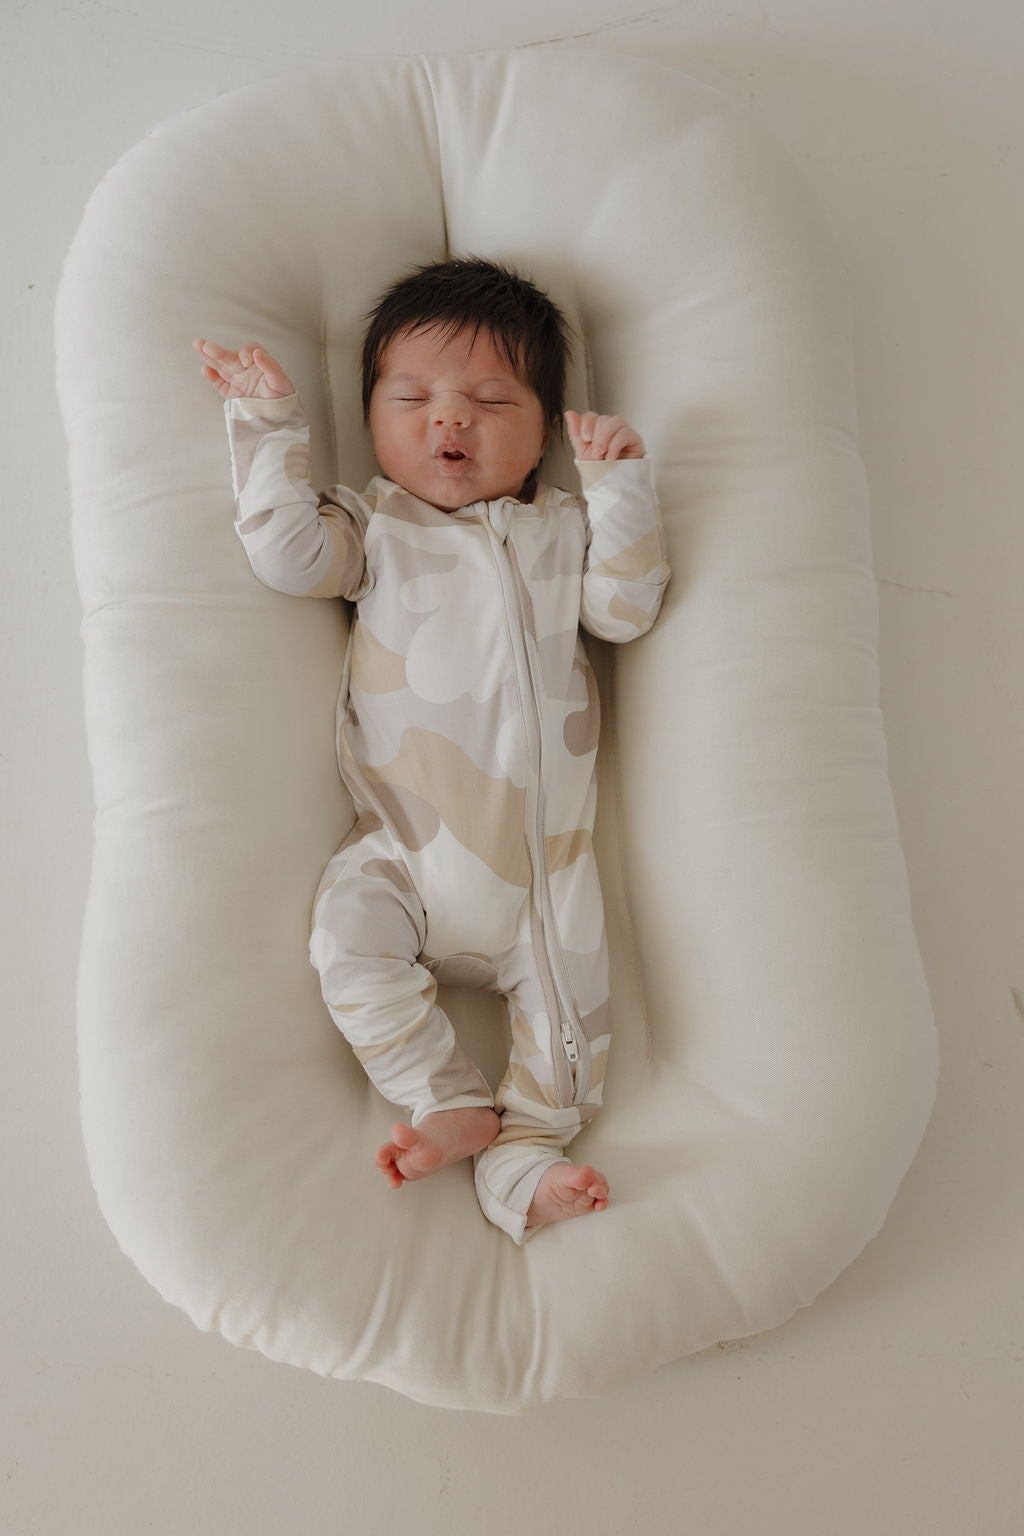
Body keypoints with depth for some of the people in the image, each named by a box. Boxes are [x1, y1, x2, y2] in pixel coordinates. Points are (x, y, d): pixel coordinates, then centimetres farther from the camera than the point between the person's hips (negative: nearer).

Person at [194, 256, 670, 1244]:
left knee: (570, 979, -9)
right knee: (348, 934, -23)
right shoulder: (372, 527, 11)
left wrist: (619, 487, -5)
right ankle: (448, 1103, -8)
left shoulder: (560, 526, 15)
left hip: (545, 847, 1)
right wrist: (270, 425, -5)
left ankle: (526, 1150, 4)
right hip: (409, 847, -1)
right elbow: (288, 555, -6)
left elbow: (626, 608, 4)